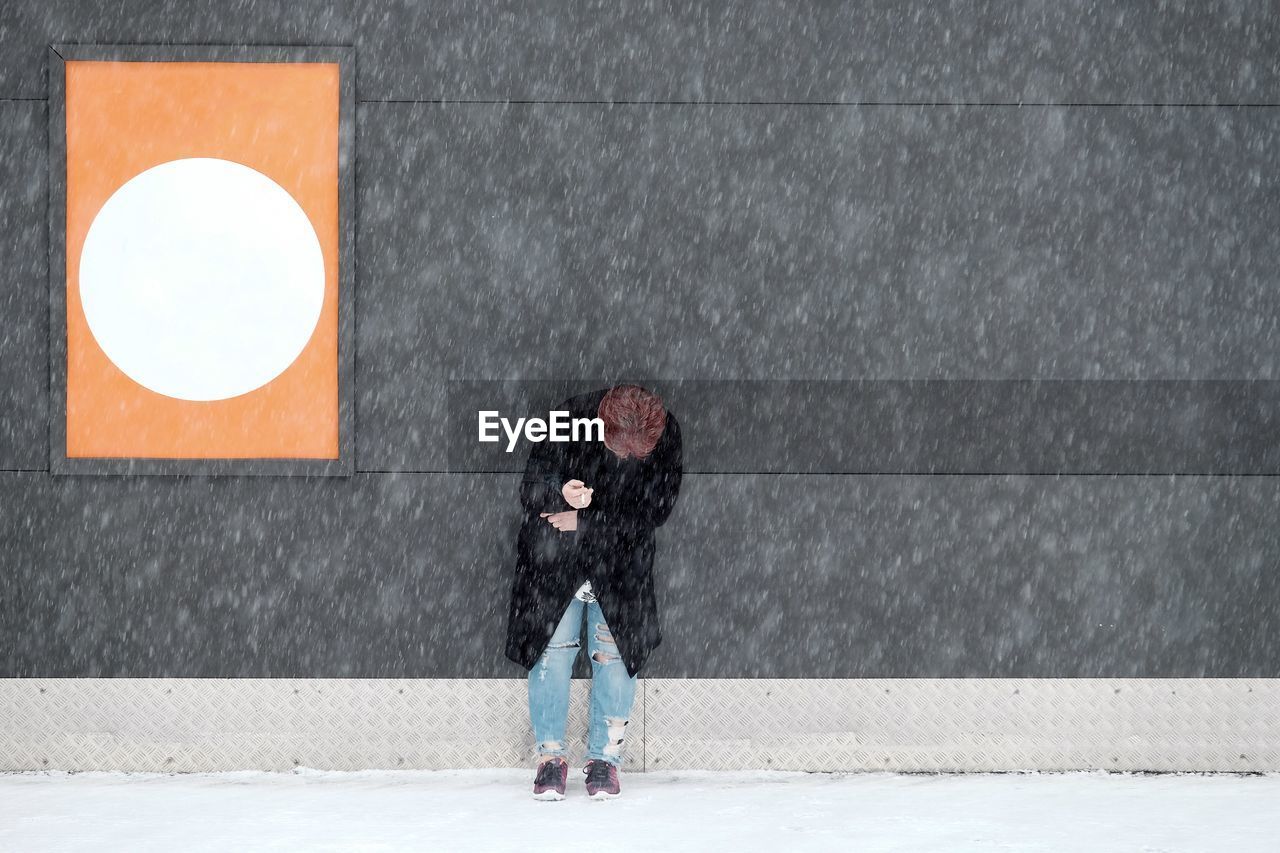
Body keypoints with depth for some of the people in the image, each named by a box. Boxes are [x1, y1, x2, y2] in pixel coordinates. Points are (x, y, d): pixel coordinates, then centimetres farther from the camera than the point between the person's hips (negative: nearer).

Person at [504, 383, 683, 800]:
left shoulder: (665, 436, -18)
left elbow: (654, 510, -13)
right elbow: (531, 488, -14)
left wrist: (586, 522, -20)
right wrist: (560, 494, -38)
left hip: (621, 562, 1)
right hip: (556, 558, -1)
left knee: (614, 654, 0)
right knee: (552, 650, -3)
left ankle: (605, 756, 12)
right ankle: (551, 754, 9)